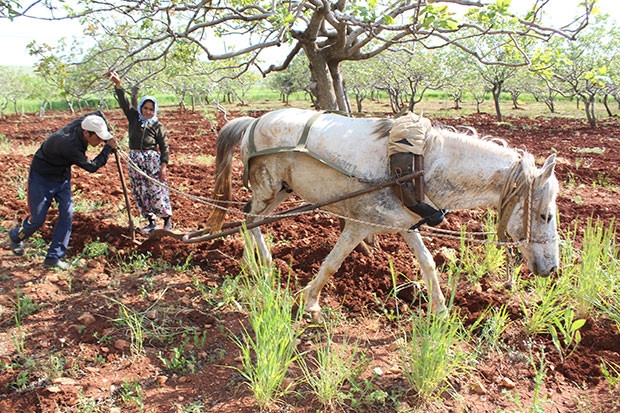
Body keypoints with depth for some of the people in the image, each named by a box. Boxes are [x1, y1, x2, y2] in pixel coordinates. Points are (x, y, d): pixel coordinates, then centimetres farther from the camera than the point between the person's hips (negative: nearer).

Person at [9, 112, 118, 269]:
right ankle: (16, 236, 38)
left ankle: (53, 257, 7)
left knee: (67, 215, -2)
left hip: (63, 177, 7)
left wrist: (109, 136, -3)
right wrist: (108, 148, -22)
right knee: (37, 219, 3)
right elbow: (92, 166, -27)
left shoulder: (82, 123, -18)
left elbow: (99, 113, 4)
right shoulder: (69, 145, -39)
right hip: (42, 178, -7)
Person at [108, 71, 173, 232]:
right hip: (135, 161, 5)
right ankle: (151, 222, 20)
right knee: (140, 193, 9)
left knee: (157, 191, -2)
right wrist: (118, 84, -17)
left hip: (152, 161, -5)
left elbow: (165, 148, -5)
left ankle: (167, 221, 10)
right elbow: (124, 102, -4)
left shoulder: (158, 126, -6)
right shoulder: (133, 117, 5)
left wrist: (163, 166, -12)